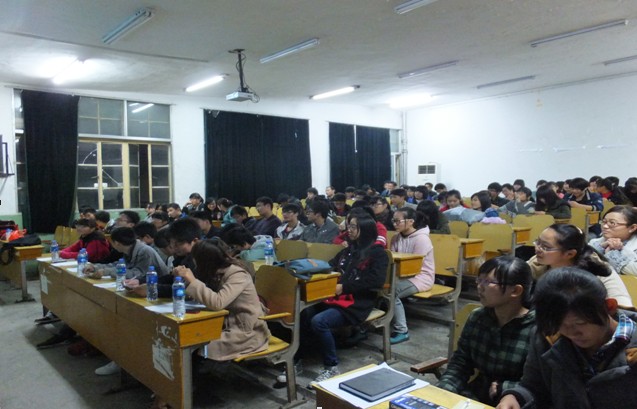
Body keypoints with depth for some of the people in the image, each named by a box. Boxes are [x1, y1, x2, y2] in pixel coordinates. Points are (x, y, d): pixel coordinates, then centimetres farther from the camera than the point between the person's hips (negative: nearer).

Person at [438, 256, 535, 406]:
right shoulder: (476, 318, 4)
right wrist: (442, 392, -9)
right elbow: (459, 364, 6)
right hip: (473, 397, 5)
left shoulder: (538, 330, -15)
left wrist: (502, 389, -13)